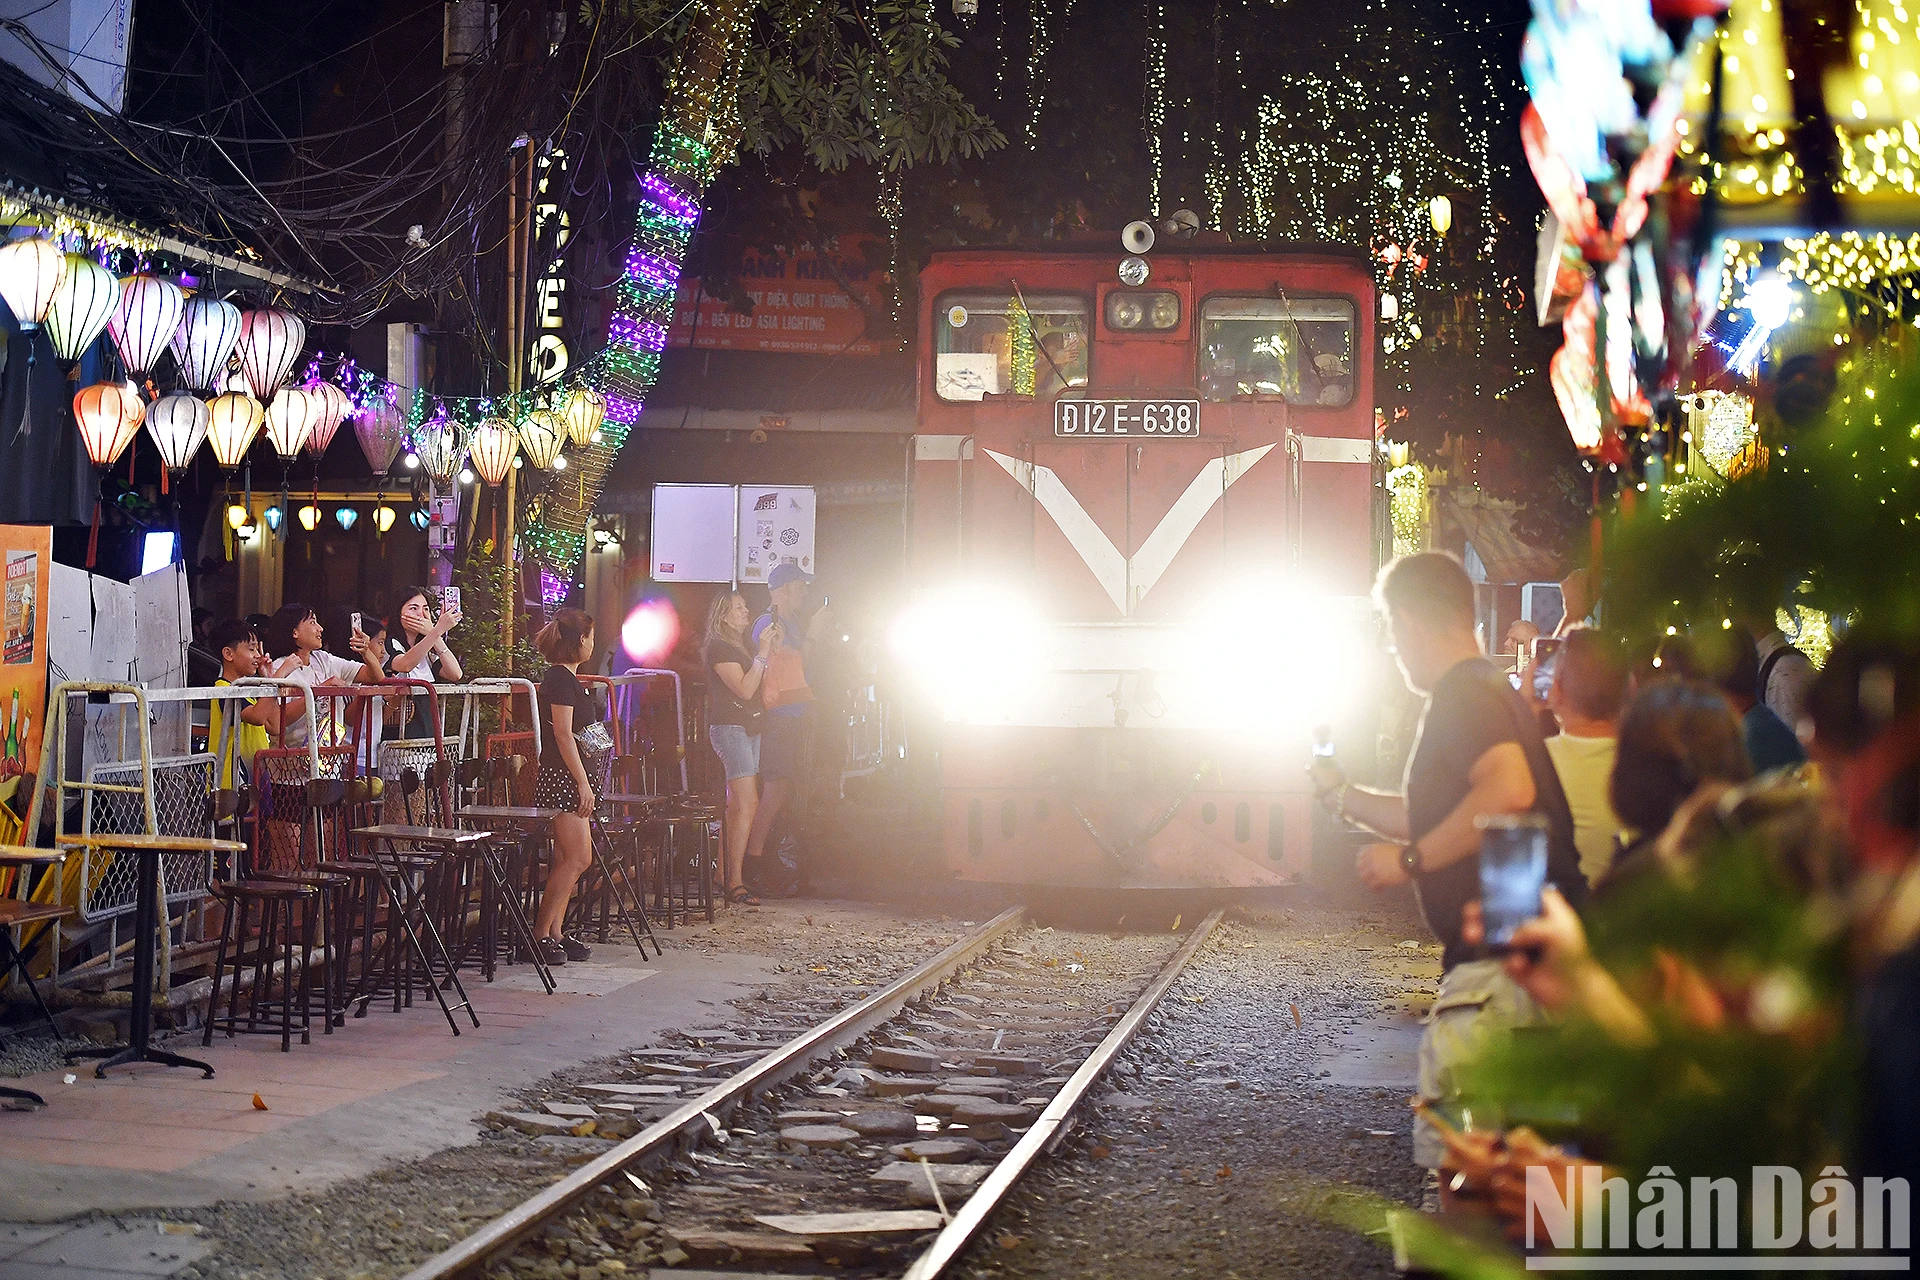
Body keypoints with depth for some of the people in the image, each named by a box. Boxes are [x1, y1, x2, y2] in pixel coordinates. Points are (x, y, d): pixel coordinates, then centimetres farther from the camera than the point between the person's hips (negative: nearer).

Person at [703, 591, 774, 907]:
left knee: (736, 804, 9)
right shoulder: (719, 649, -10)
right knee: (747, 802, -17)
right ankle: (735, 883, -20)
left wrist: (772, 649, 9)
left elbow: (761, 686, 16)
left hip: (748, 728, 10)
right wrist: (762, 652, -17)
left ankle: (724, 872, 12)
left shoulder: (740, 646, 19)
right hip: (729, 727, -10)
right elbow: (745, 689, -18)